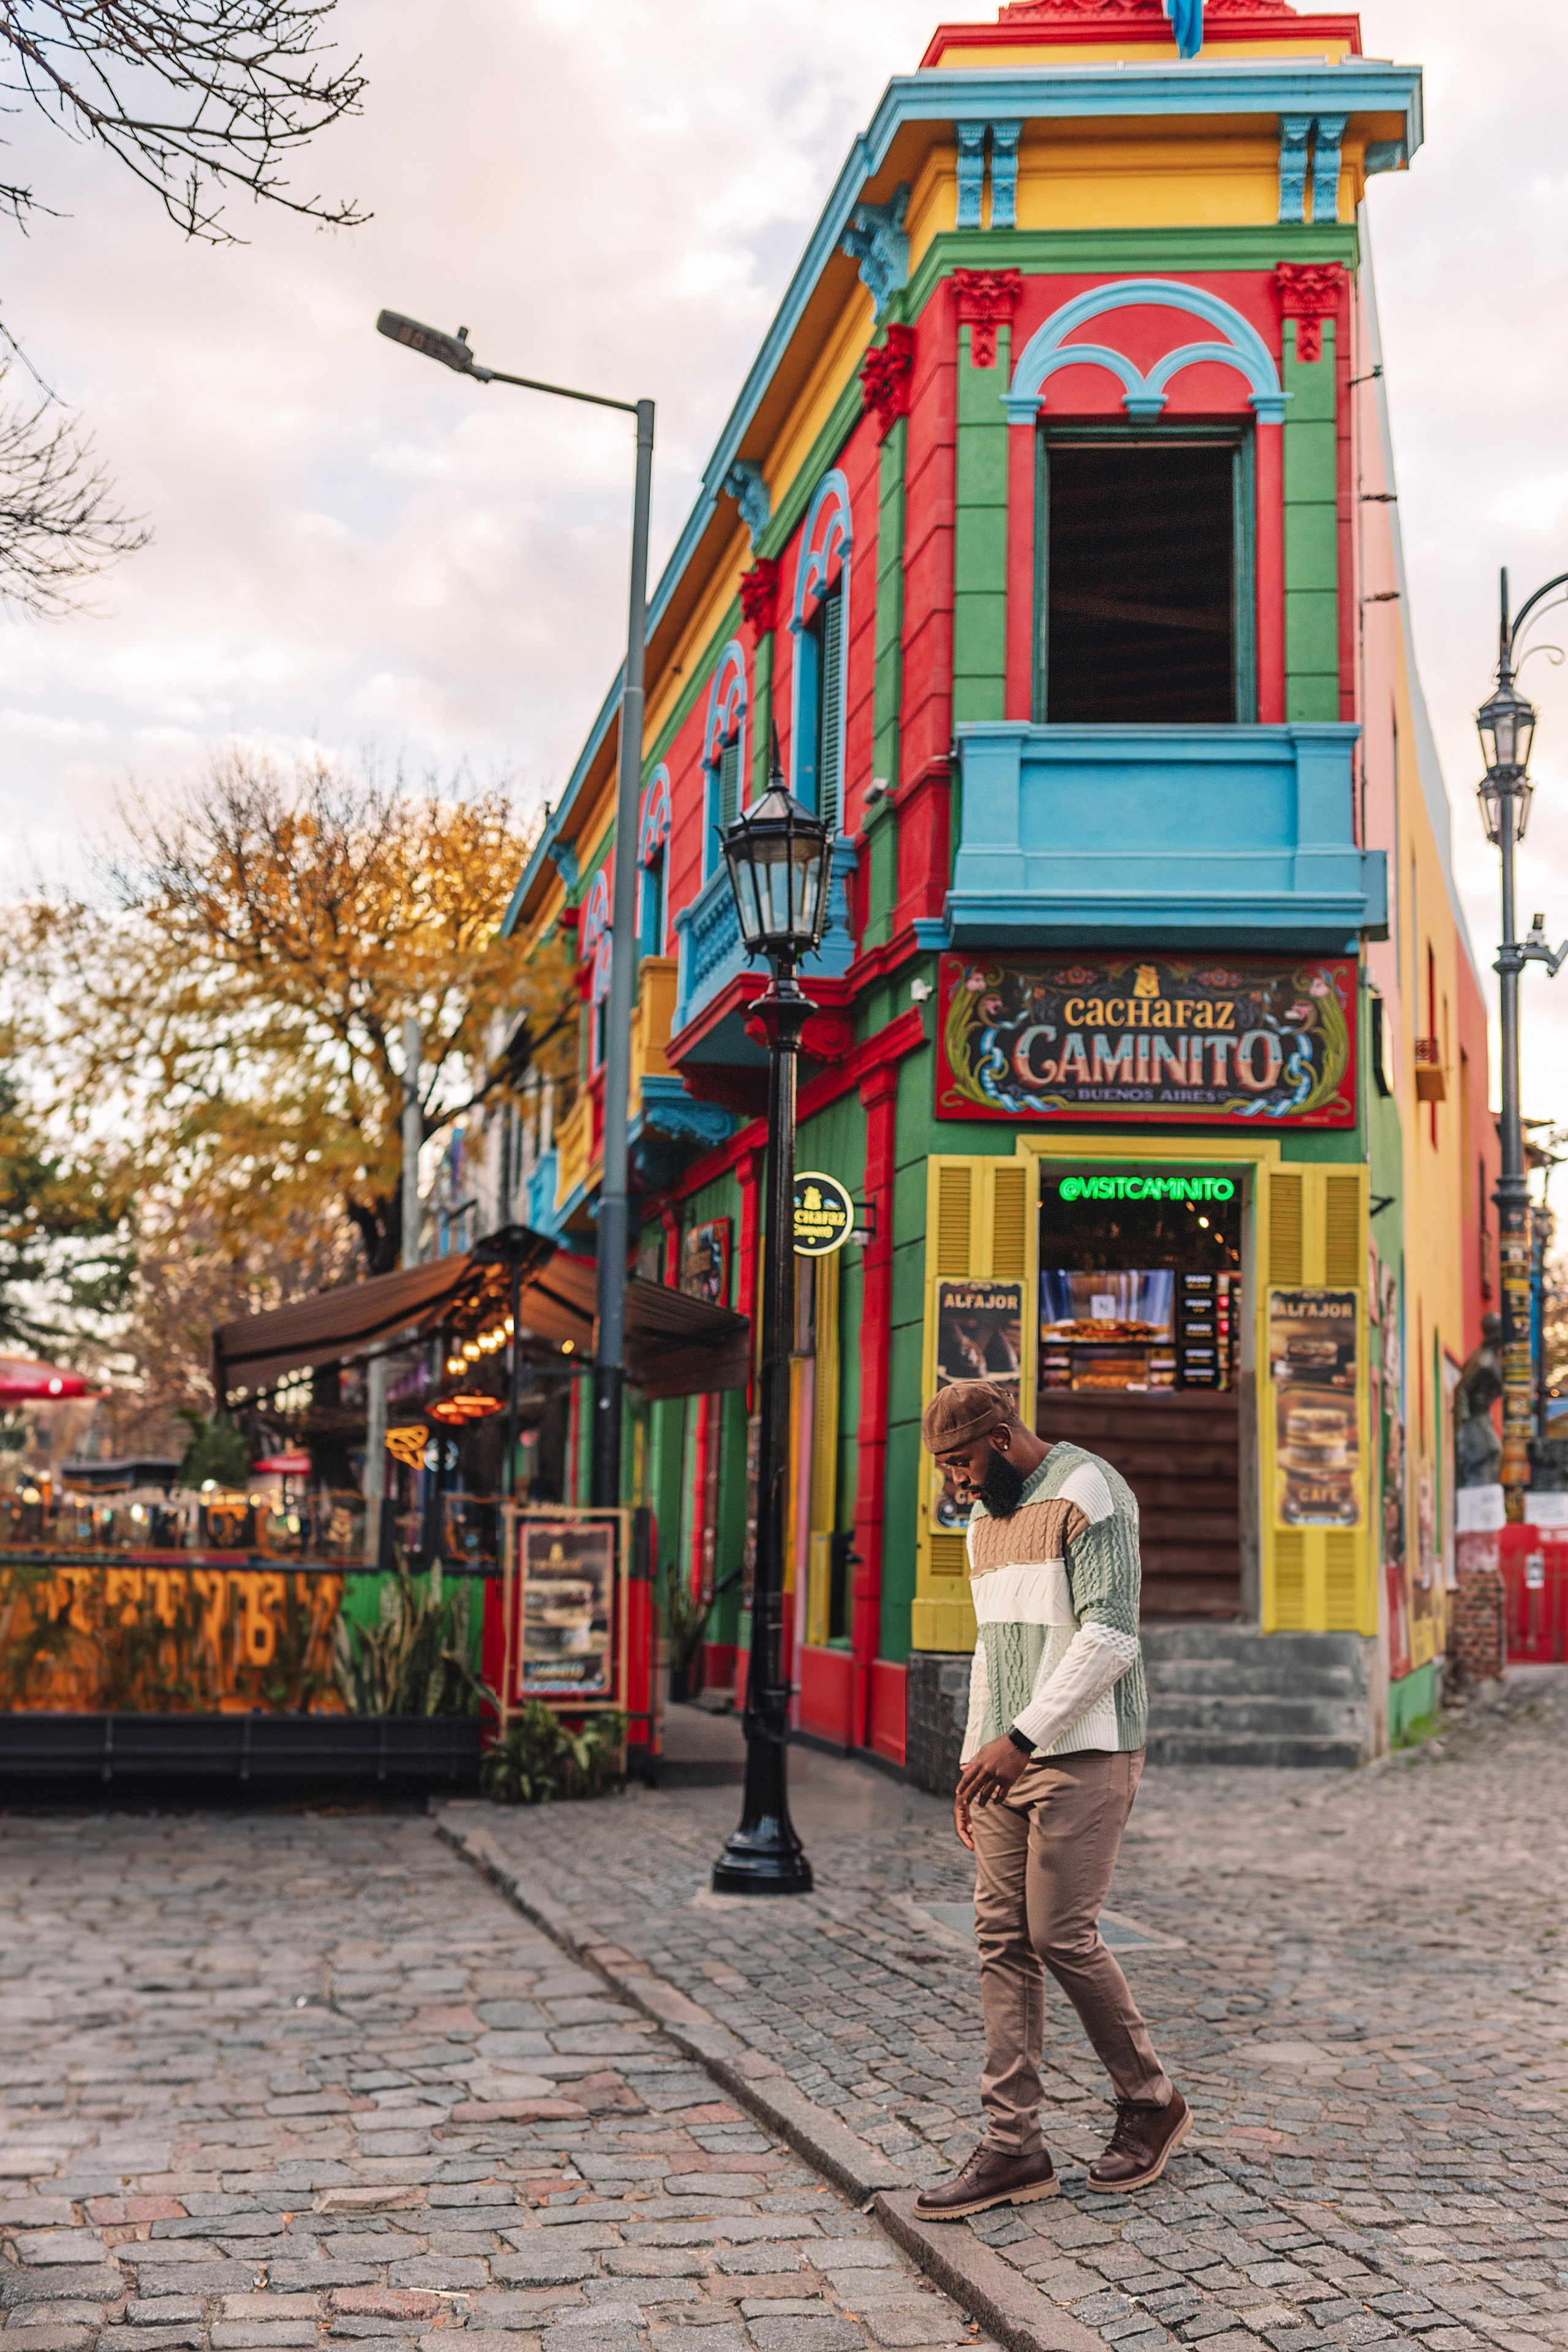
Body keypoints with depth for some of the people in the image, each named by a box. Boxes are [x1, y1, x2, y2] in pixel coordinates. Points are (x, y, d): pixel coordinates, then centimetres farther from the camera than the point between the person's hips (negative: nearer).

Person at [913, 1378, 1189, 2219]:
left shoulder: (1088, 1494, -10)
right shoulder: (987, 1519, 18)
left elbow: (1110, 1635, -18)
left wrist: (1021, 1737, -21)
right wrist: (974, 1758, 18)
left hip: (1083, 1755, -8)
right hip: (1008, 1761, 8)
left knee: (1061, 1936, -7)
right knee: (1002, 1941, 3)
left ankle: (1150, 2102, 15)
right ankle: (1013, 2147, 6)